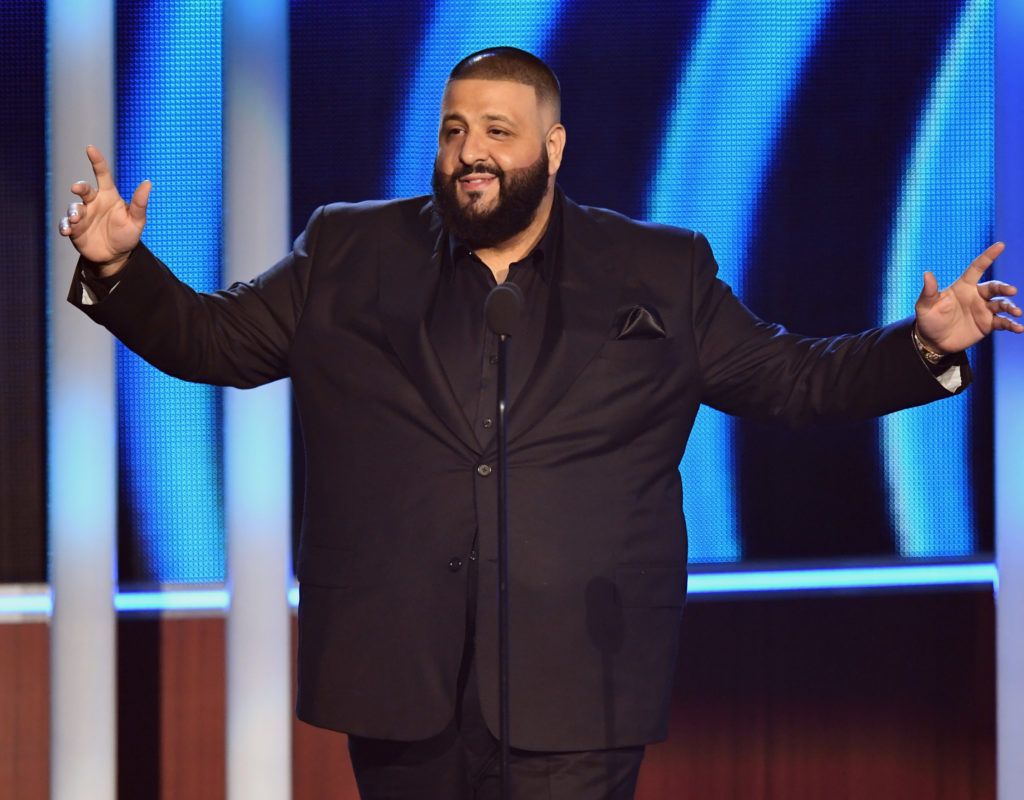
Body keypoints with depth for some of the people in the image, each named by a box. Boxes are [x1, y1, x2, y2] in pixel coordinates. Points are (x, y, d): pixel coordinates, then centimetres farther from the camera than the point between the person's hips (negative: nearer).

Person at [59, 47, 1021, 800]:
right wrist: (120, 267, -1)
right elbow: (212, 338, 14)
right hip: (401, 677, 1)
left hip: (575, 685, -1)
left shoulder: (661, 275, 9)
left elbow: (792, 378, 12)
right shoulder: (349, 255, 10)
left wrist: (924, 346, 0)